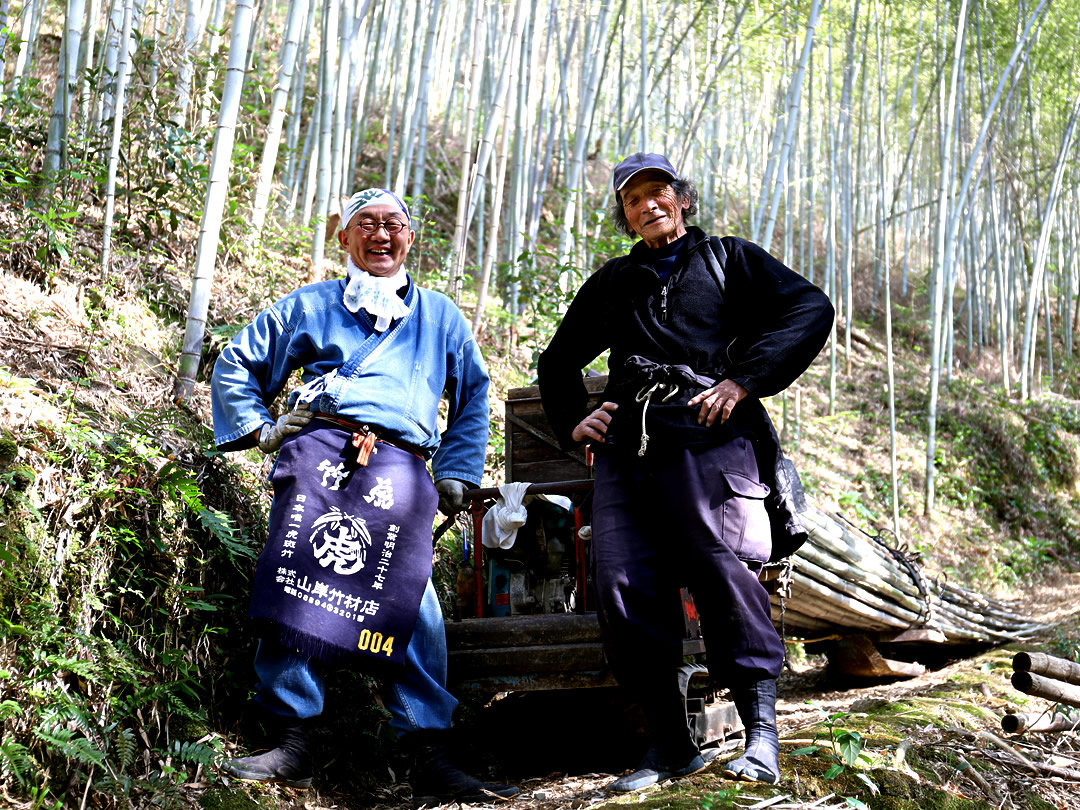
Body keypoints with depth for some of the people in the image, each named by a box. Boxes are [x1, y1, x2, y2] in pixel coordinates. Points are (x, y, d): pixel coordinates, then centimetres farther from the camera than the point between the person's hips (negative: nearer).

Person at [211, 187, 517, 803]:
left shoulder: (440, 315, 29)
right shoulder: (310, 306, 25)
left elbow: (473, 394, 33)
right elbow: (237, 364, 28)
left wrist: (455, 473, 20)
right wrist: (261, 429, 13)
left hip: (400, 466, 0)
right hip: (318, 451, 0)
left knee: (410, 598, -15)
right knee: (297, 586, -15)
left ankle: (429, 758, -14)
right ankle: (291, 746, -10)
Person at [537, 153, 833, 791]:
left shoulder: (729, 259, 19)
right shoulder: (612, 283, 29)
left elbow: (811, 309, 5)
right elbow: (558, 360, 40)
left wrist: (743, 380, -6)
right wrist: (573, 421, 20)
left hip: (709, 437, -4)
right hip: (627, 447, 4)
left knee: (722, 570, -18)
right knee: (623, 587, -8)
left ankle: (762, 731, -9)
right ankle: (671, 745, 0)